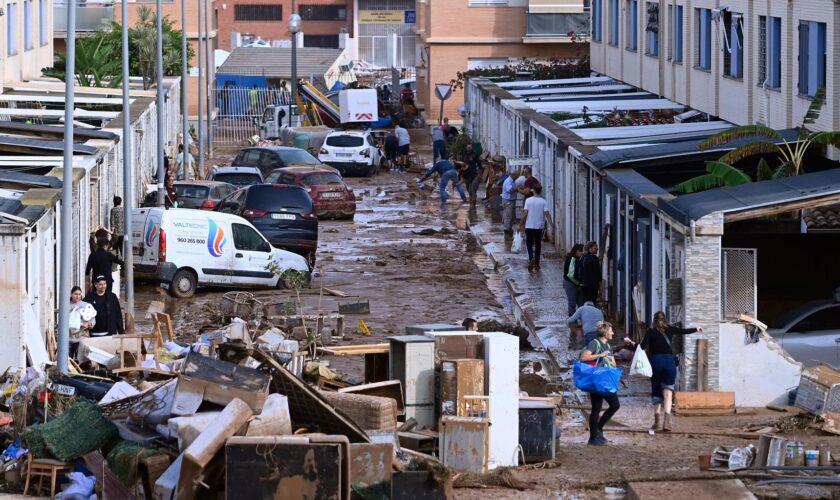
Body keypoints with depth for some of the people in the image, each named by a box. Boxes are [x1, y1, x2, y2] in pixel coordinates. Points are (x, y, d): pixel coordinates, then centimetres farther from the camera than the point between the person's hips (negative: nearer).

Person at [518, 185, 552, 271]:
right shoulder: (543, 202, -5)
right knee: (538, 245, 12)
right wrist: (551, 224, -8)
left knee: (529, 243, 8)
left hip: (529, 226, -1)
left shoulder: (528, 200, -7)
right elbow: (547, 214, -11)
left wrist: (521, 224, 0)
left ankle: (531, 258, -18)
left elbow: (525, 214, -8)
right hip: (540, 226, 1)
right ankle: (536, 264, 14)